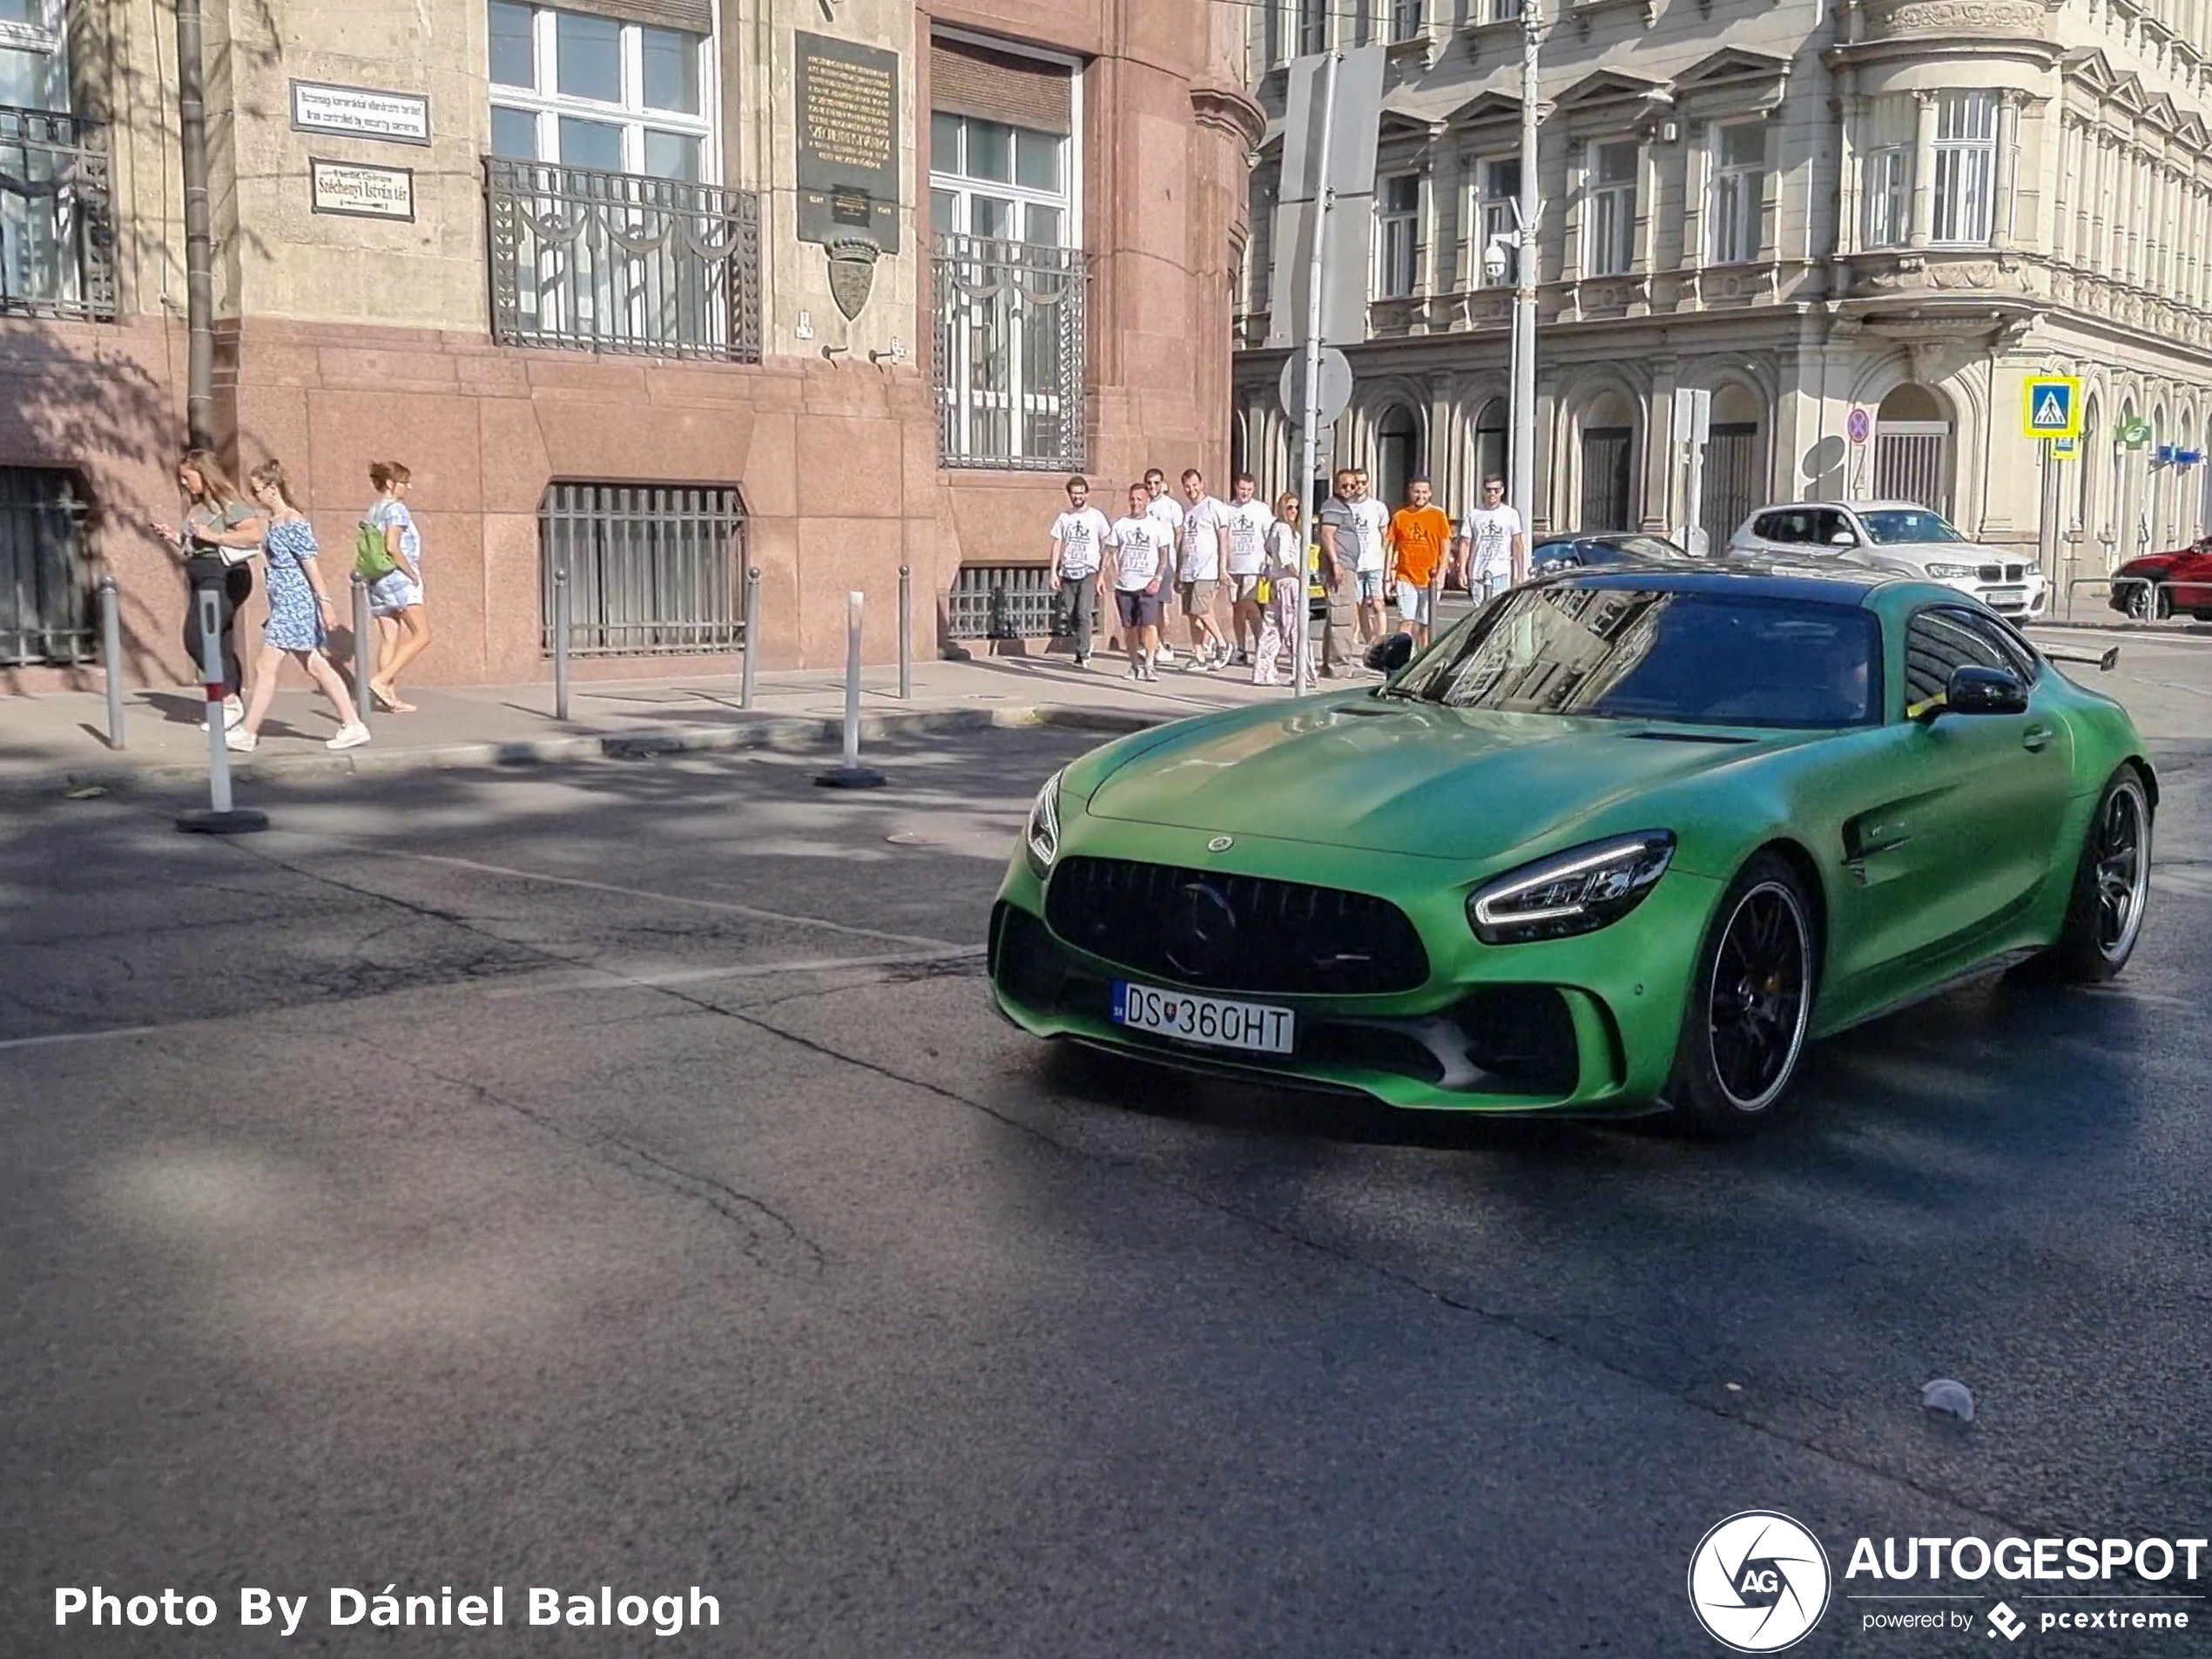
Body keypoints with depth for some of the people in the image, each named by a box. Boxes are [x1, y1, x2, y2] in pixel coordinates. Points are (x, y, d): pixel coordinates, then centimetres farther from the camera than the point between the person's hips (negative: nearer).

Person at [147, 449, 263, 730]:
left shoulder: (227, 504, -8)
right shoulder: (197, 509, 19)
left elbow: (255, 533, -21)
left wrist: (214, 536, -20)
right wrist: (171, 537, 11)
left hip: (223, 577, -9)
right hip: (203, 580, 9)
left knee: (196, 639, -18)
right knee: (220, 647, 9)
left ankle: (230, 699, -12)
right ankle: (230, 708, 12)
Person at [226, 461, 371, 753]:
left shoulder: (293, 523, -14)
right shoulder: (275, 523, 14)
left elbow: (310, 565, -17)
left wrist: (325, 601, -19)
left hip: (294, 605, -10)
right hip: (286, 605, 10)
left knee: (265, 668, -4)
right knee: (316, 667, 8)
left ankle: (247, 733, 3)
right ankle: (352, 726, 7)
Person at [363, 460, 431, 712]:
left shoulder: (371, 511, 17)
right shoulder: (396, 509, -9)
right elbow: (392, 547, -19)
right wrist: (412, 574, -12)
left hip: (377, 580, 9)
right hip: (397, 577, -9)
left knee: (388, 638, 6)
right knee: (421, 635, -8)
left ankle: (391, 696, 3)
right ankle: (381, 681, -18)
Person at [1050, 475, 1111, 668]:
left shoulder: (1096, 516, 2)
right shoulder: (1064, 518, 11)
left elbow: (1105, 546, 3)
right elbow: (1057, 545, 12)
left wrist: (1102, 574, -3)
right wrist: (1054, 572, 3)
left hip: (1088, 572, -4)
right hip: (1067, 572, 4)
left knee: (1084, 614, -14)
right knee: (1072, 616, 5)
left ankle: (1083, 655, -11)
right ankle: (1086, 645, 26)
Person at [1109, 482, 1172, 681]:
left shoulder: (1157, 526, 3)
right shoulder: (1120, 525, 10)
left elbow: (1164, 556, 3)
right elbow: (1115, 554, 12)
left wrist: (1157, 579, -9)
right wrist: (1117, 576, 0)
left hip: (1148, 585, -3)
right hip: (1124, 585, 3)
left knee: (1149, 624, -14)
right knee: (1129, 626, 7)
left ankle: (1150, 664, -14)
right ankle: (1135, 665, 17)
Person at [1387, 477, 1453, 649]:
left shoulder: (1437, 514, 2)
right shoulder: (1400, 515, 6)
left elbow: (1446, 543, 2)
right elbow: (1392, 544, 12)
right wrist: (1391, 569, 2)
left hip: (1429, 577, 0)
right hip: (1405, 576, 0)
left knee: (1425, 623, 8)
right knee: (1408, 620, -8)